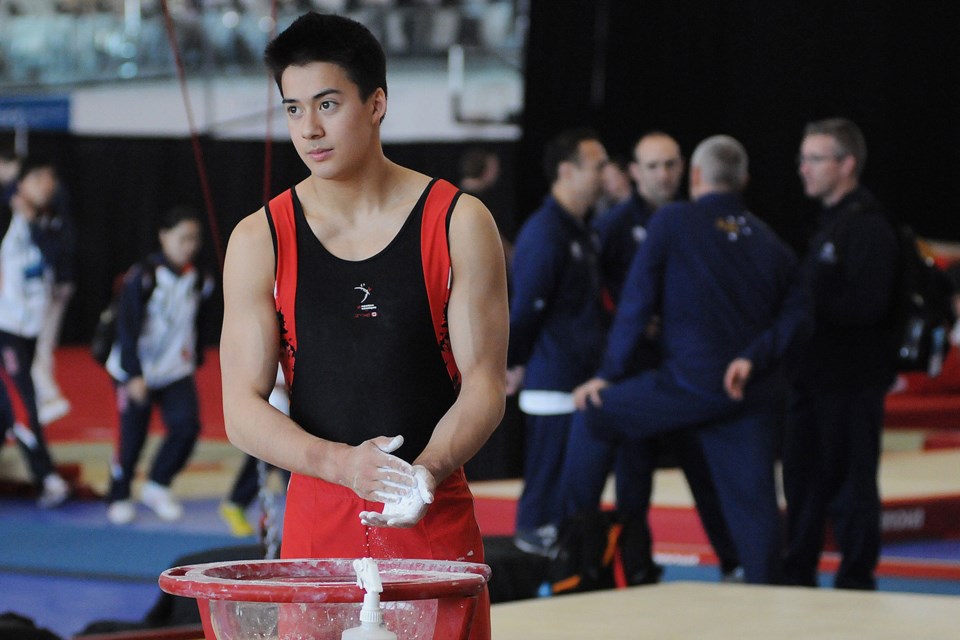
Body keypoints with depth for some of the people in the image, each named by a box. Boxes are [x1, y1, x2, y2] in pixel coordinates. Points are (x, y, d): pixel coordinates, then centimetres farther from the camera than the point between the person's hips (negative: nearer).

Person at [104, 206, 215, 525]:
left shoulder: (199, 281, 1)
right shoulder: (143, 277, -16)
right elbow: (127, 329, -16)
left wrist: (194, 361, 14)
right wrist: (134, 376, -19)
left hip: (176, 371, 4)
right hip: (135, 371, -4)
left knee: (187, 426, -13)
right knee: (132, 436, 0)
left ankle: (157, 486, 8)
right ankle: (119, 498, 22)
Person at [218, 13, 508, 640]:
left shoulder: (459, 224, -1)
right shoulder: (260, 241, 1)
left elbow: (483, 387, -3)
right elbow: (242, 408, -3)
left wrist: (424, 473, -22)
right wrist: (344, 463, -21)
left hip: (437, 519, -1)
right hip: (317, 520, 1)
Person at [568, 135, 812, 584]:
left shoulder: (673, 222, 3)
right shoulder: (771, 243, 16)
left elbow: (636, 303, 3)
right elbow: (797, 315, 4)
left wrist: (609, 375, 9)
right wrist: (753, 357, -6)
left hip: (689, 384, -4)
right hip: (753, 395, 4)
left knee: (595, 414, 16)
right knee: (753, 505, 5)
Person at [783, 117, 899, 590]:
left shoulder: (868, 226, -14)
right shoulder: (827, 220, 17)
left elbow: (866, 304, -23)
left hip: (851, 379, -9)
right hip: (815, 374, 9)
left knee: (849, 488, -2)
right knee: (803, 480, 13)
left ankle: (856, 582, 6)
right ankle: (798, 577, 22)